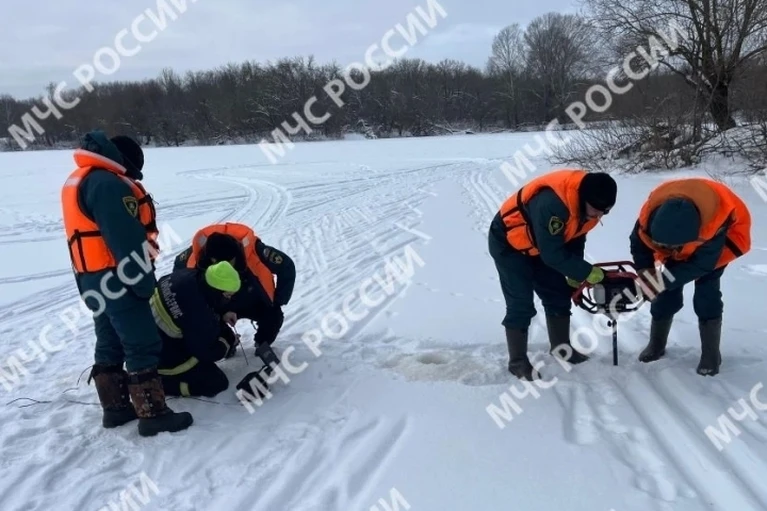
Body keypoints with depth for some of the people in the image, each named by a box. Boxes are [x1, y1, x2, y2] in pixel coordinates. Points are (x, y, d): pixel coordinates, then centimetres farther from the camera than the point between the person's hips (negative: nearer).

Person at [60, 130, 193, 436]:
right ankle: (153, 414, -1)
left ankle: (116, 407, 24)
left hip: (92, 280, 10)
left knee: (110, 343, 16)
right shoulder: (108, 184, -18)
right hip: (116, 279, -10)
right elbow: (126, 240, -24)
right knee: (143, 345, -5)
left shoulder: (77, 181, 17)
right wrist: (144, 281, -19)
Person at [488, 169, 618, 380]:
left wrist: (575, 275, 2)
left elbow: (576, 238, 5)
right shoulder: (553, 203, -40)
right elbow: (552, 254, -33)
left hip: (538, 244, 9)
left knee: (558, 295, 11)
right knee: (521, 305, -9)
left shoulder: (589, 204, -11)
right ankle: (517, 362, 5)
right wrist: (587, 272, -24)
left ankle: (561, 347, 27)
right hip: (508, 244, -8)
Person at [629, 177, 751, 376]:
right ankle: (656, 345, 16)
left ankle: (711, 353, 0)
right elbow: (638, 244, -18)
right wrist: (646, 274, -30)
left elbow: (702, 264, -36)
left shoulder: (716, 220, -46)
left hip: (723, 237, -3)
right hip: (680, 247, 3)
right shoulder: (651, 212, -37)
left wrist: (664, 280, -41)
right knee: (666, 293, -2)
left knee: (706, 295, -15)